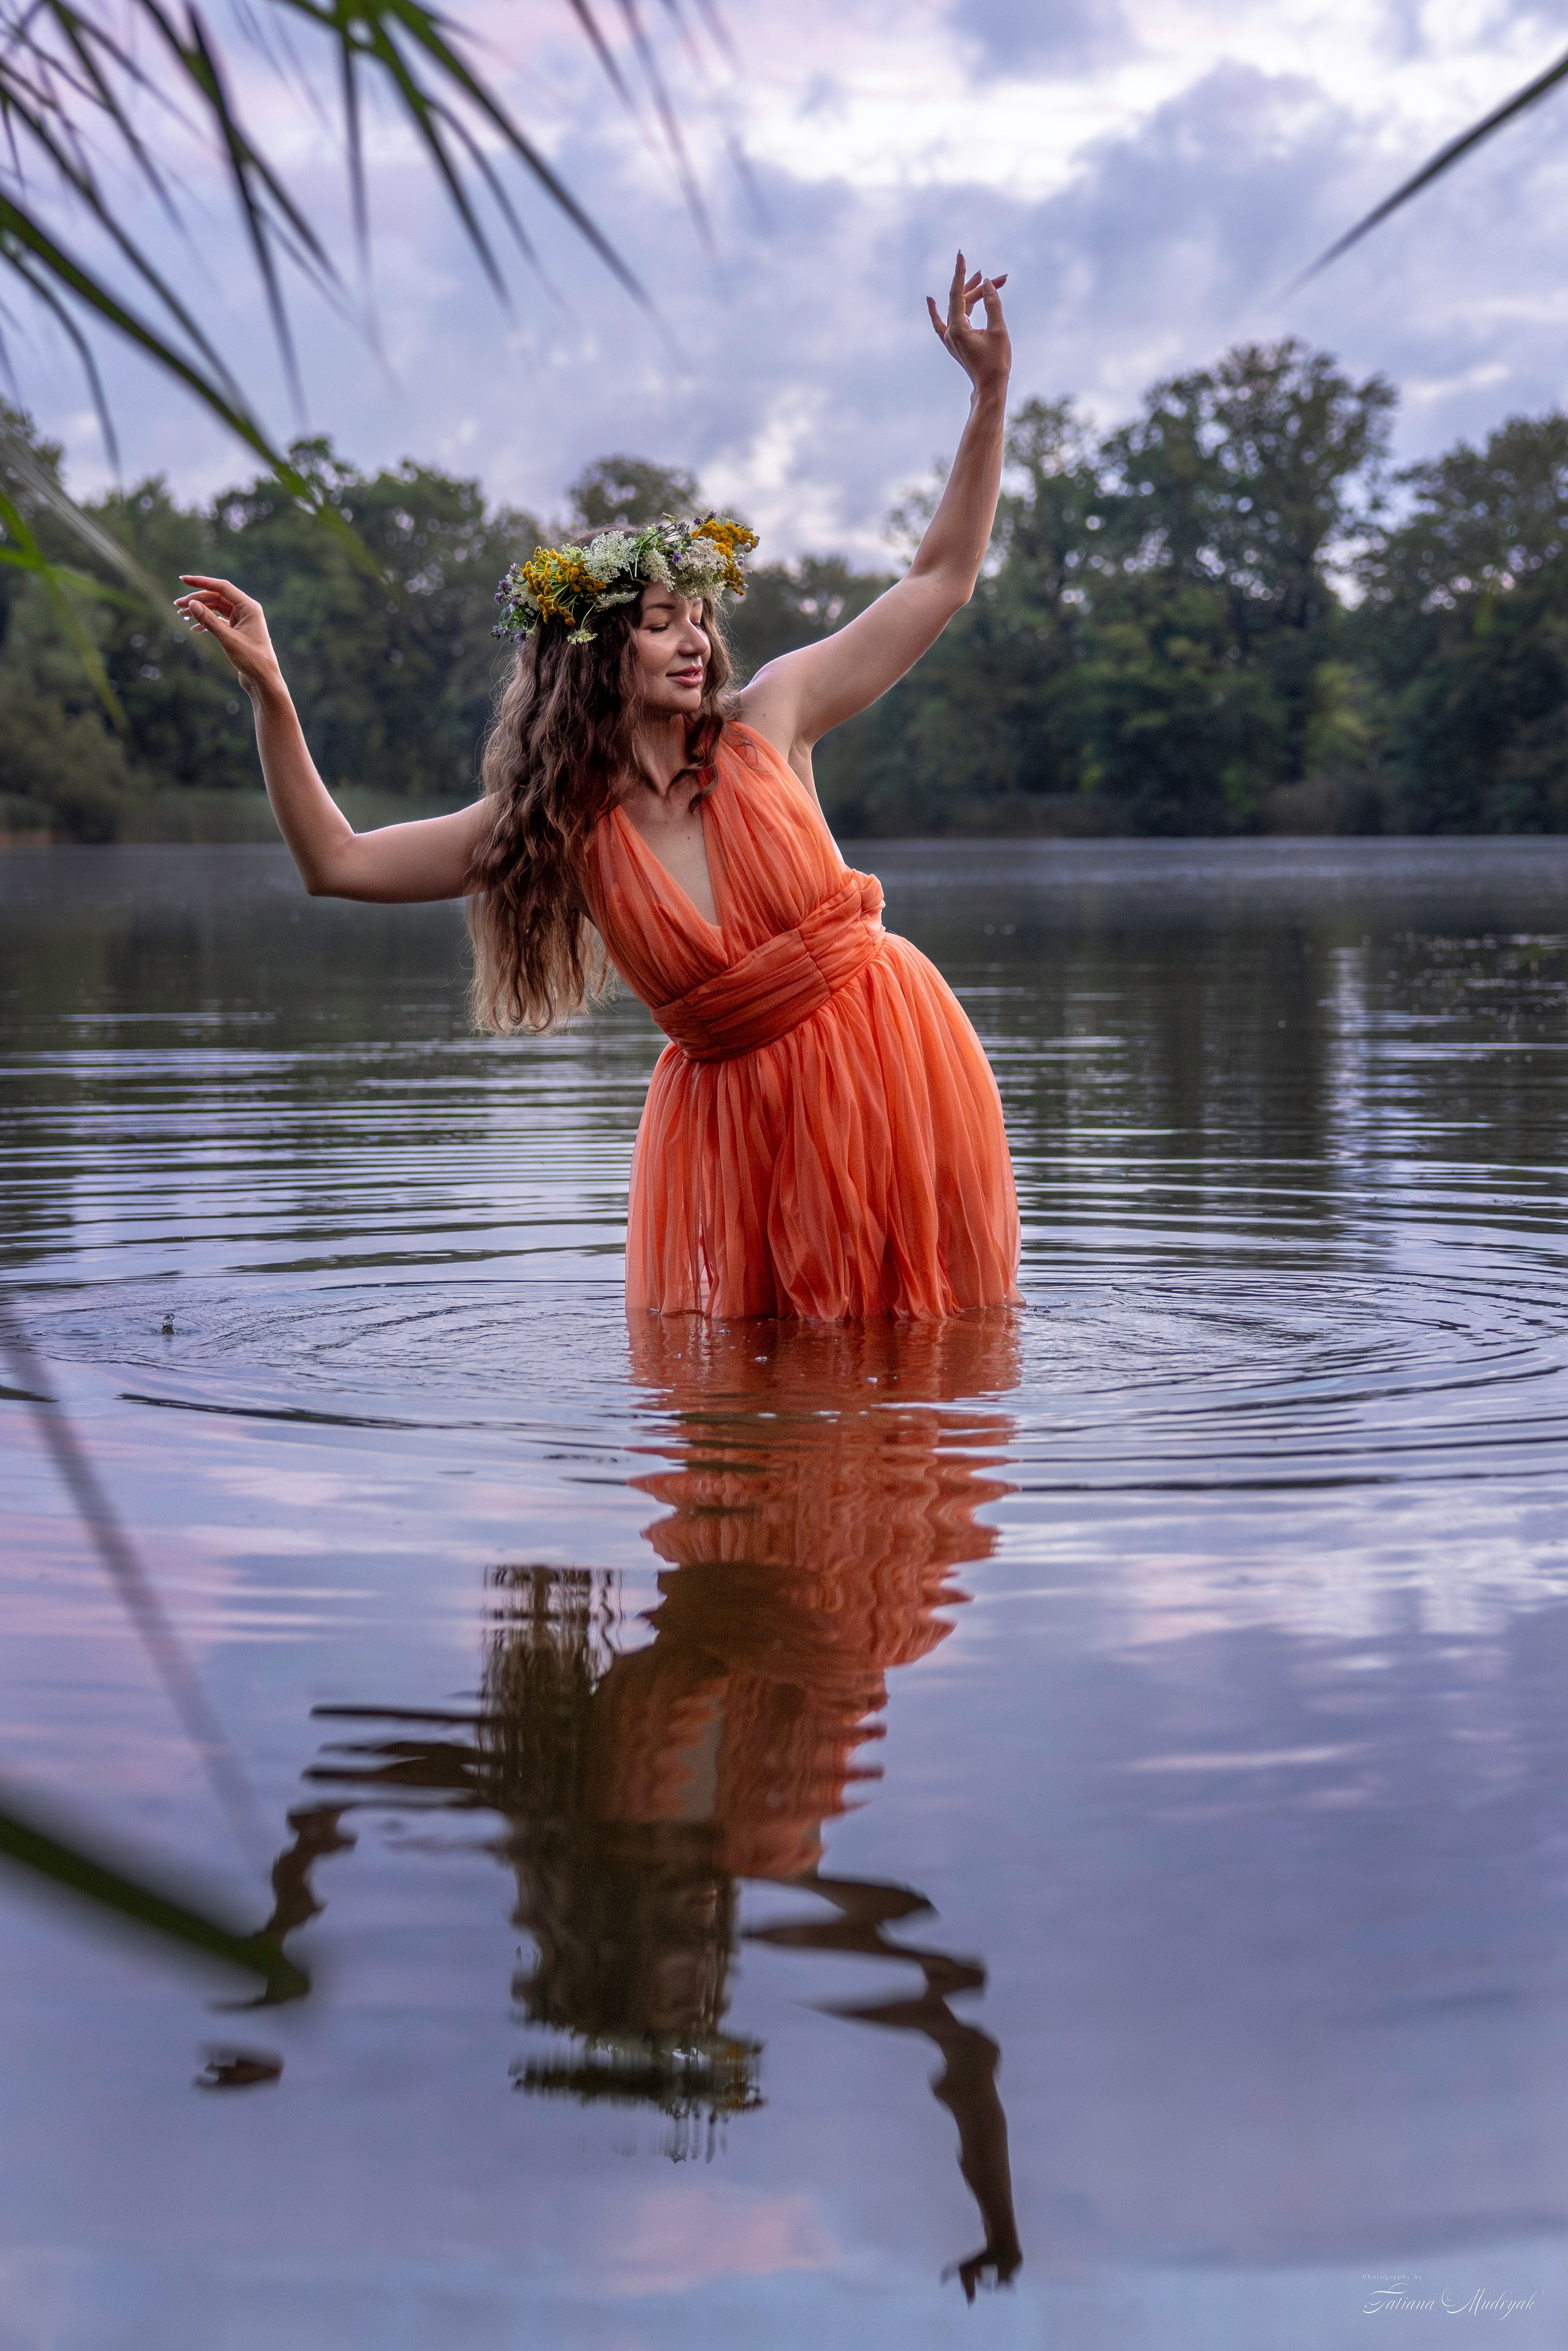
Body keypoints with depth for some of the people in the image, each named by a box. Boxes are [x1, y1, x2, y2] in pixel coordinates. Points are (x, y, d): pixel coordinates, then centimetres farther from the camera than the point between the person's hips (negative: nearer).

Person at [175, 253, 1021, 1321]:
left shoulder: (764, 724, -4)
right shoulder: (554, 822, -2)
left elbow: (942, 581, 3)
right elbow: (335, 862, 0)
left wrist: (991, 396, -2)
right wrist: (271, 693, -7)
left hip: (884, 1059, -1)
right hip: (736, 1105, 1)